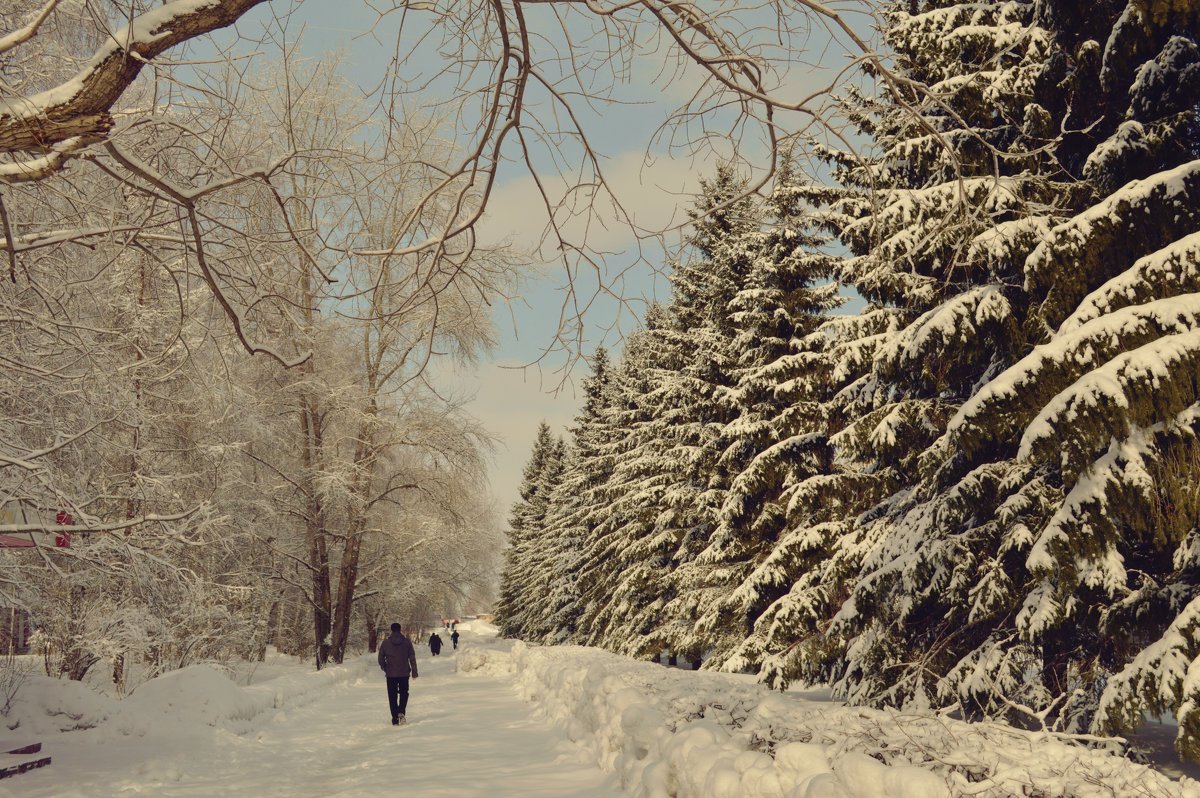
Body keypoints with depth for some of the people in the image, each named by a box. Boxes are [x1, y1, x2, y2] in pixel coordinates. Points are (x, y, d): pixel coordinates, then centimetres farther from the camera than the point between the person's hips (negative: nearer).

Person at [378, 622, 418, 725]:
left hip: (391, 674, 0)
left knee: (392, 696, 7)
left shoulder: (385, 642, -3)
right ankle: (401, 712, -6)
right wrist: (414, 672, 5)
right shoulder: (407, 641, -3)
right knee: (404, 693, 16)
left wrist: (384, 668, 19)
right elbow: (412, 658, -1)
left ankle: (395, 719, 4)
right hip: (404, 673, 0)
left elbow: (381, 658, 1)